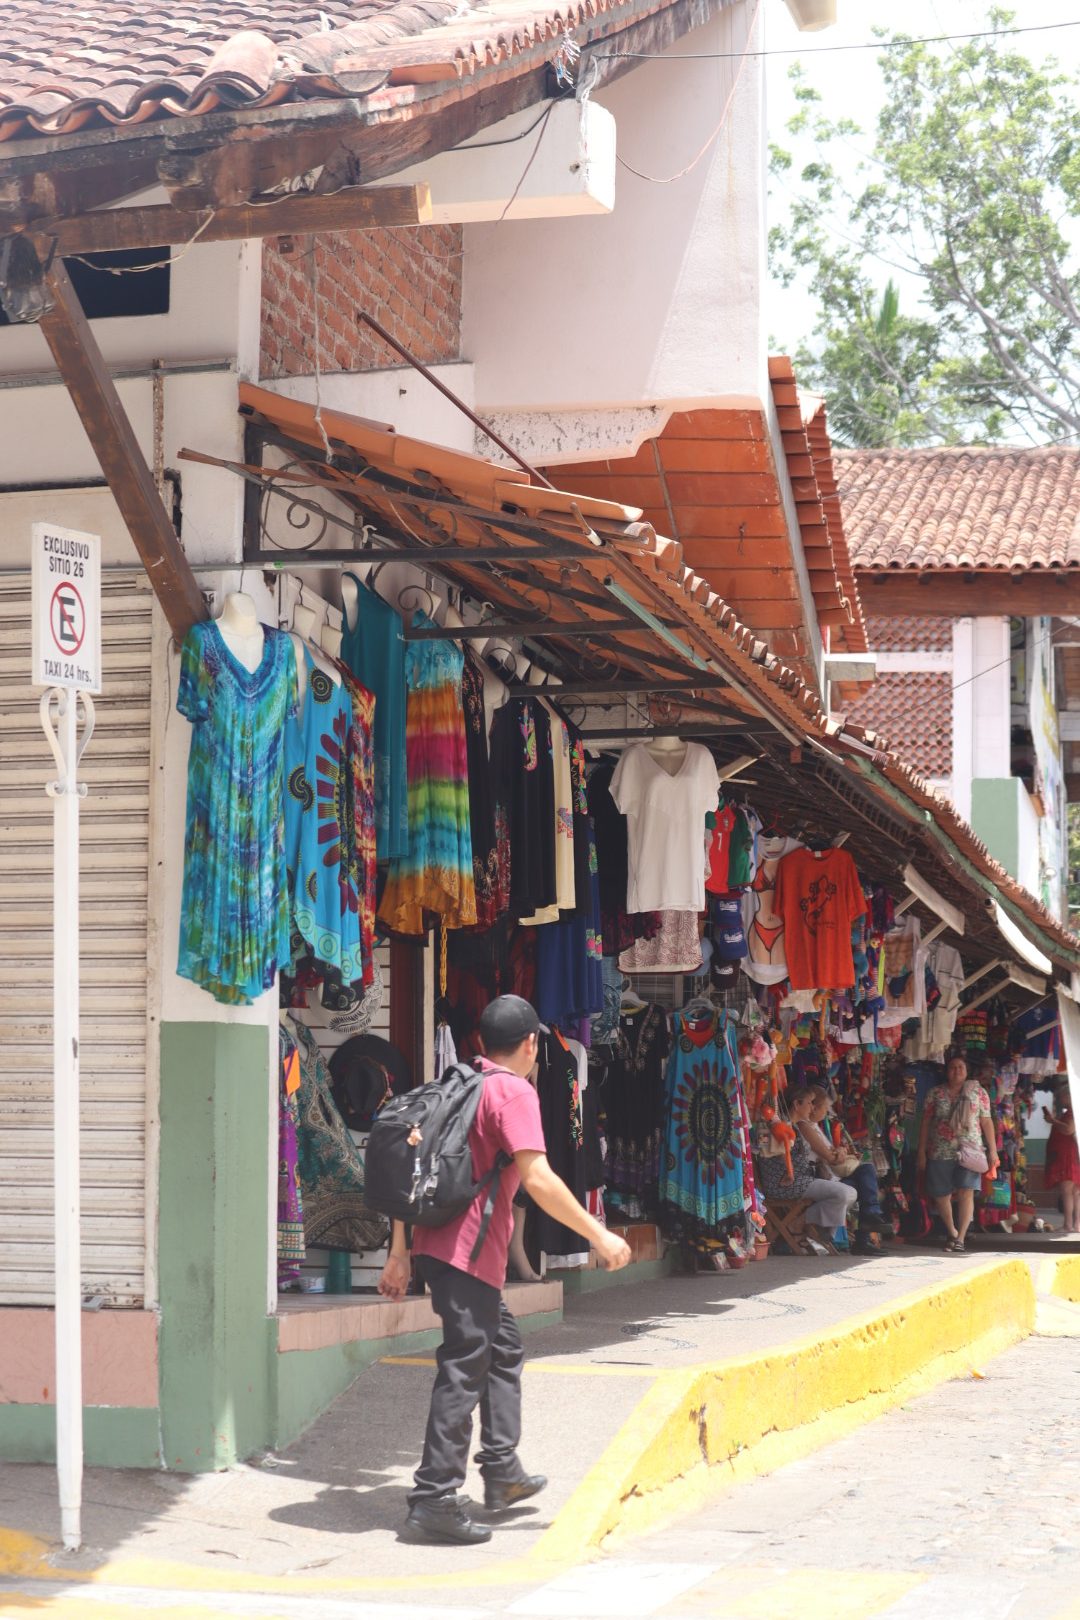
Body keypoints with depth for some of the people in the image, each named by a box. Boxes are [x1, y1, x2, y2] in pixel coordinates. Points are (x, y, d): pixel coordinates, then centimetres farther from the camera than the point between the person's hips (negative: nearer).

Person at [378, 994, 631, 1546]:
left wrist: (400, 1254, 18)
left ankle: (502, 1472, 28)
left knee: (504, 1348, 23)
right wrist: (599, 1235, -14)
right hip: (469, 1251, -9)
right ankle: (434, 1499, -11)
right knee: (465, 1368, -8)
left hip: (435, 1241, 9)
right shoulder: (513, 1093, -9)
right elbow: (537, 1178, -20)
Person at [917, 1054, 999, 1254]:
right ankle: (952, 1233, 26)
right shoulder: (935, 1094, 8)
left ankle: (960, 1238, -9)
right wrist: (922, 1152, 4)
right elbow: (925, 1123, 8)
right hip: (940, 1153, 2)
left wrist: (992, 1150, -1)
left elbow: (986, 1121, 5)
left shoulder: (978, 1092, 7)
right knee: (941, 1196, 5)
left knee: (966, 1192, -13)